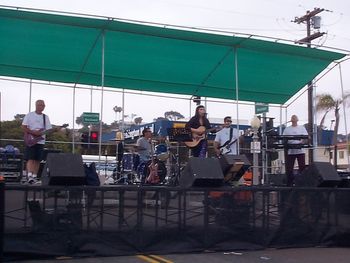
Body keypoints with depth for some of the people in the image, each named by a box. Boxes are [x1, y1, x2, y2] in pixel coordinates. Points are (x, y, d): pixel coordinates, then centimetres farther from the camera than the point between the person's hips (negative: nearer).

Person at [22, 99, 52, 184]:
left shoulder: (45, 117, 13)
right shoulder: (29, 115, 2)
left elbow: (49, 130, 10)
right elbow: (23, 127, -6)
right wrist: (33, 132, -16)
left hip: (40, 141, 4)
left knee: (37, 160, 4)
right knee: (30, 159, -11)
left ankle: (34, 177, 9)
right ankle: (29, 176, -17)